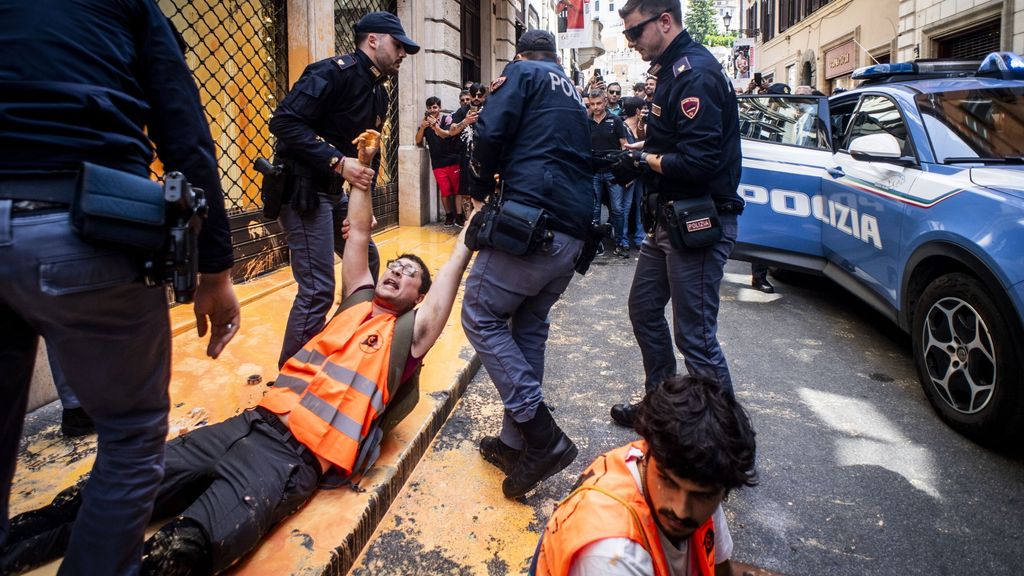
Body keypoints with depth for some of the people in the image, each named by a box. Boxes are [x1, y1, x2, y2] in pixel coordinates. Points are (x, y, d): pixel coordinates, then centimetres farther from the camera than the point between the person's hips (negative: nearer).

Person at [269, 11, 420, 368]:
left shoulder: (378, 95, 14)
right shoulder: (335, 71, -14)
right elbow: (284, 122, -23)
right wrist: (336, 162, -29)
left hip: (333, 192, 10)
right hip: (302, 190, -10)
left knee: (367, 260, 20)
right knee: (317, 290, -12)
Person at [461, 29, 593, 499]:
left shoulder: (522, 73, 7)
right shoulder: (573, 96, 29)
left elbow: (491, 132, -8)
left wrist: (480, 190, 7)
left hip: (533, 220, -8)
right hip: (574, 230, 8)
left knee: (481, 316, 0)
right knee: (529, 328, 15)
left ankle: (542, 437, -4)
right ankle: (516, 441, 20)